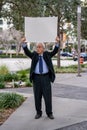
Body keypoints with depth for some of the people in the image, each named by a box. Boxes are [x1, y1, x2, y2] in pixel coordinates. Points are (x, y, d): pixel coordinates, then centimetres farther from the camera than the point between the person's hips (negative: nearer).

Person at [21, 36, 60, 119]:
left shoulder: (47, 54, 5)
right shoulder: (34, 55, 6)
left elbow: (55, 51, -9)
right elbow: (27, 52, -11)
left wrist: (57, 43, -28)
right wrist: (23, 43, -29)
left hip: (46, 77, -1)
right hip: (36, 77, 1)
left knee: (48, 96, 1)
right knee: (37, 96, 6)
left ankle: (49, 113, 12)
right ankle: (38, 113, 18)